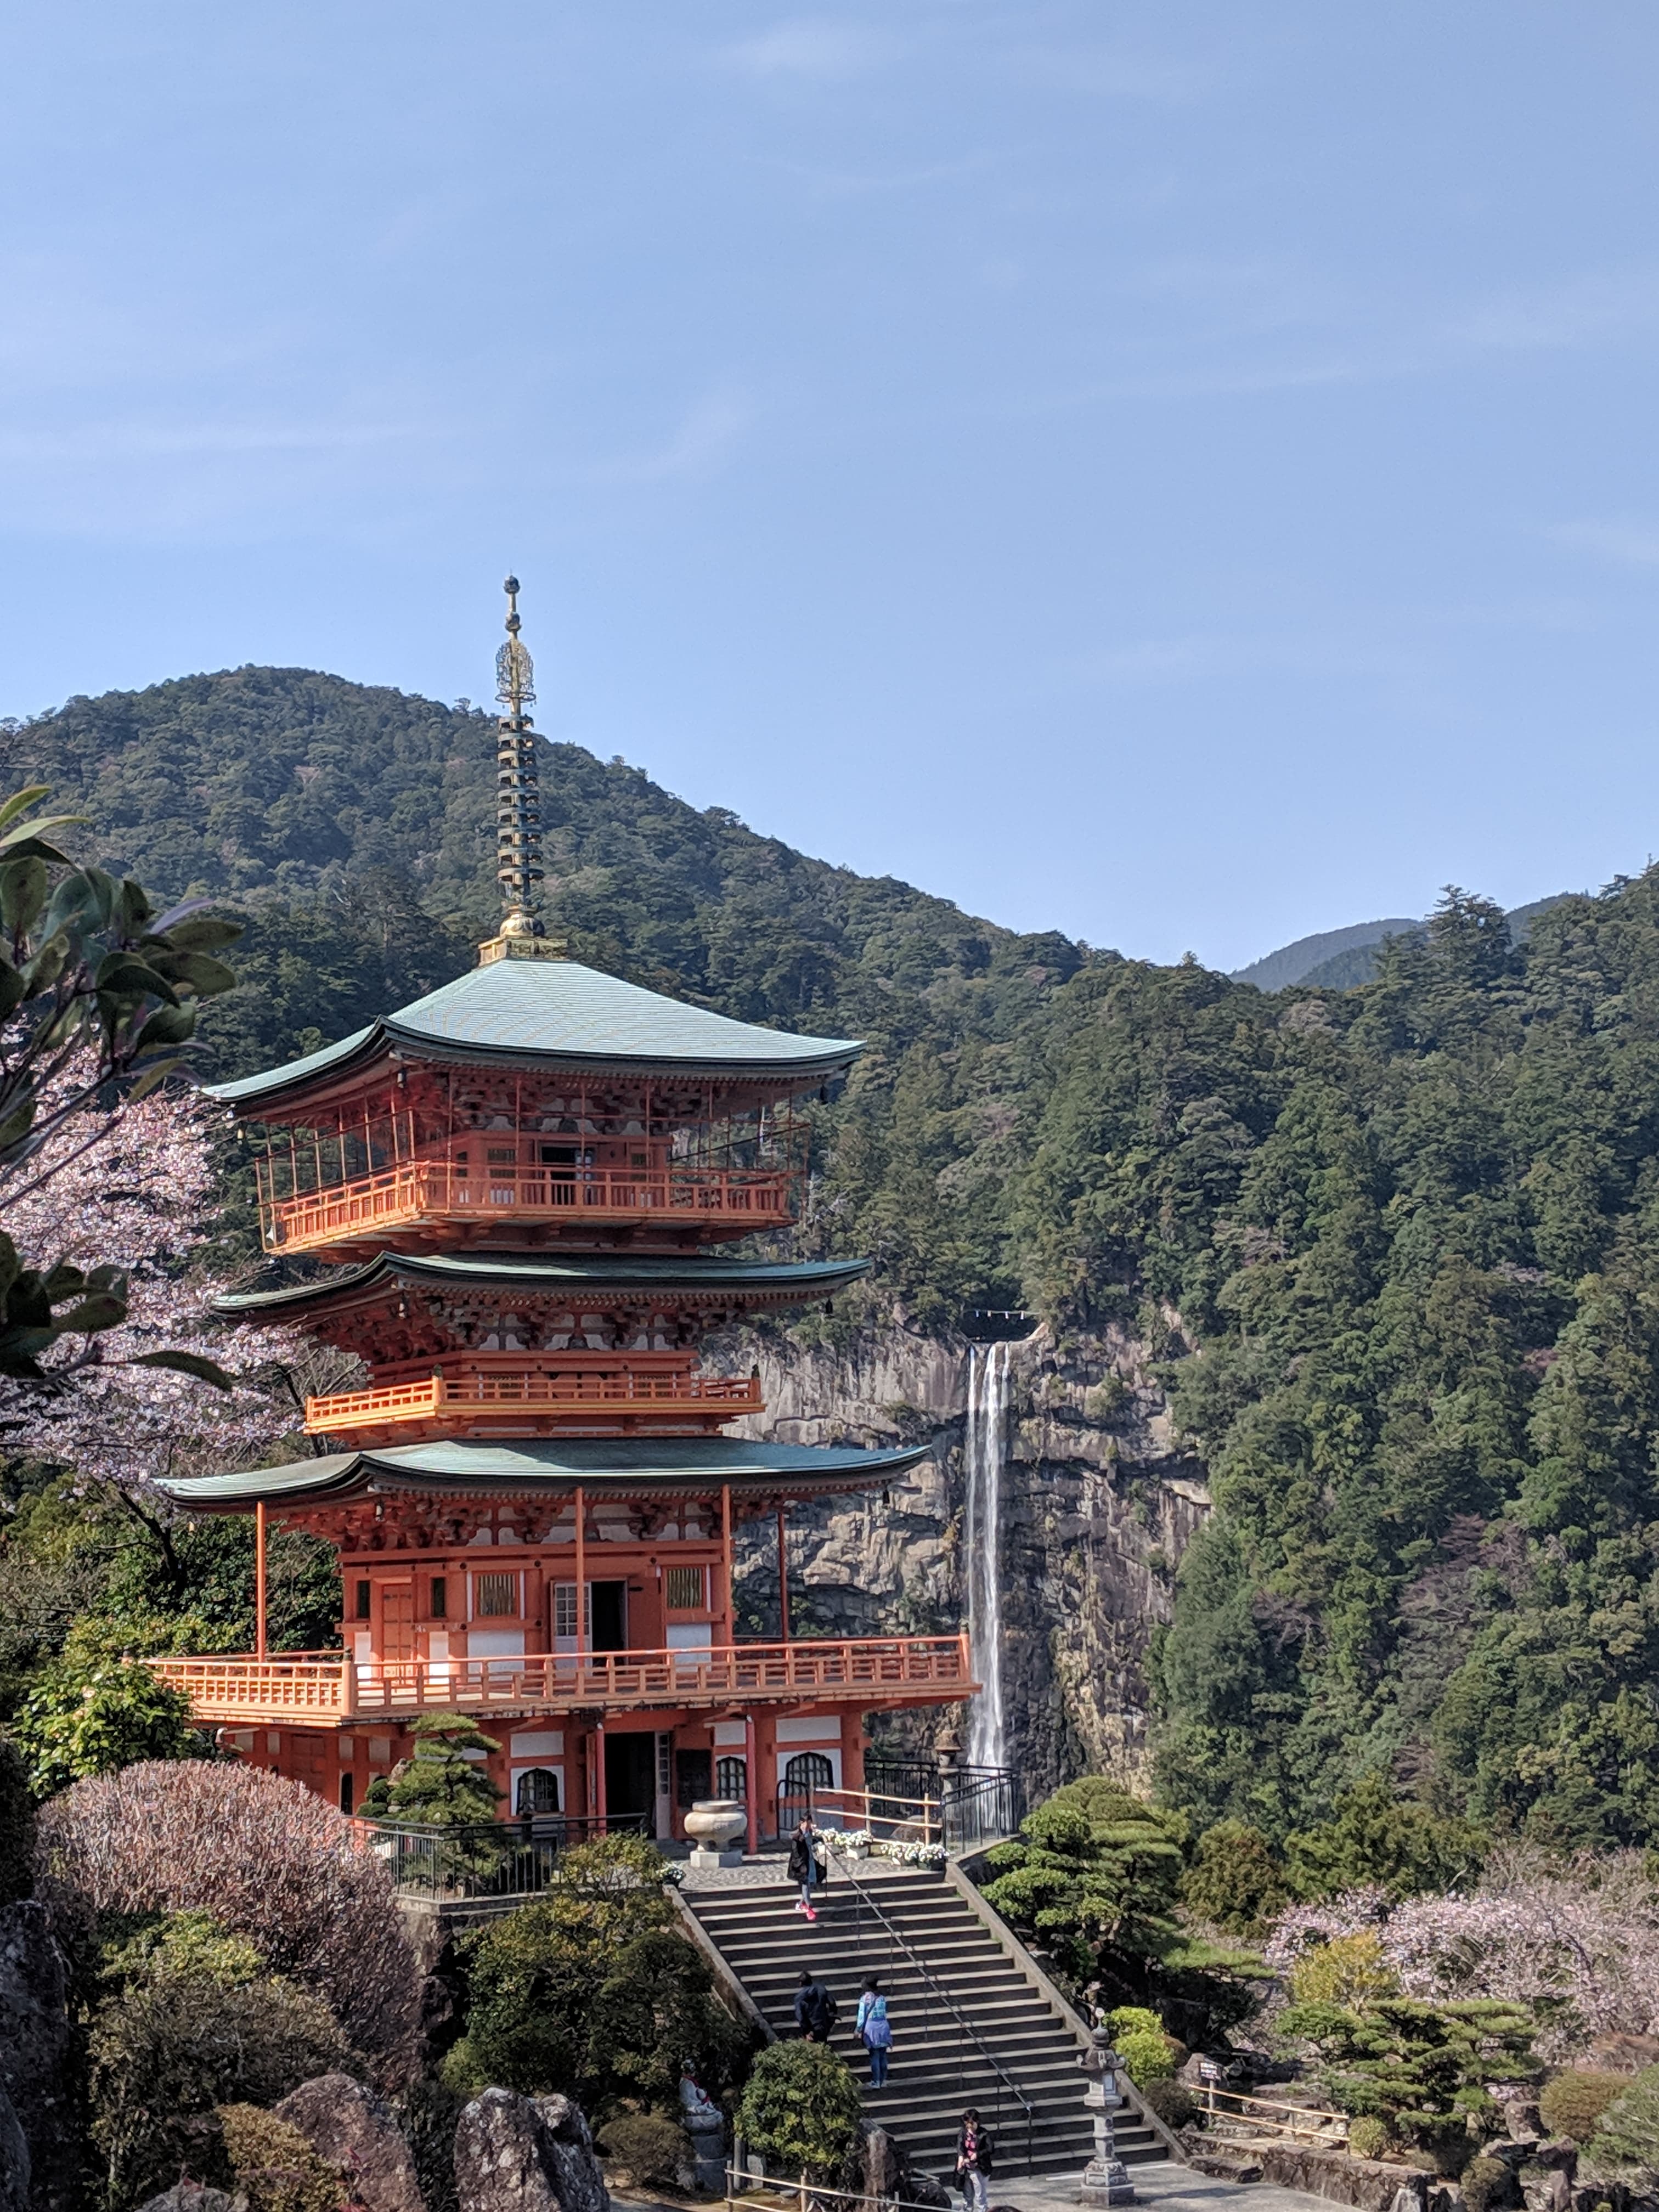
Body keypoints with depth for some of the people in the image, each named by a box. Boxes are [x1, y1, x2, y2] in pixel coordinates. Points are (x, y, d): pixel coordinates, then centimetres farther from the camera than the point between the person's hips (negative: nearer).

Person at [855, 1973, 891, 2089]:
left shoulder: (865, 1999, -10)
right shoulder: (882, 1998, 3)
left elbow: (862, 2016, -8)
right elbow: (885, 2014, 9)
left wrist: (860, 2031, 1)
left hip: (871, 2028, -4)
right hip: (883, 2027, 4)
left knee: (874, 2056, 1)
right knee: (883, 2055, 10)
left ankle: (876, 2082, 3)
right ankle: (883, 2080, 14)